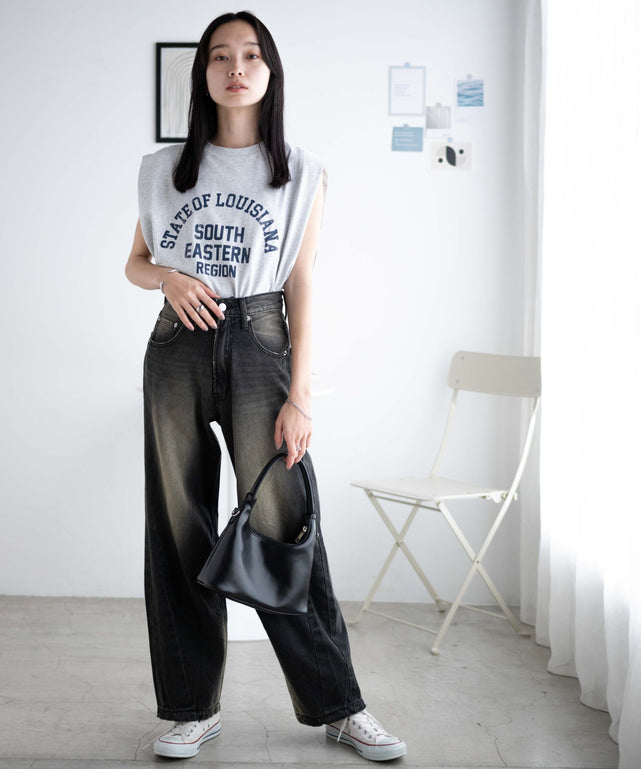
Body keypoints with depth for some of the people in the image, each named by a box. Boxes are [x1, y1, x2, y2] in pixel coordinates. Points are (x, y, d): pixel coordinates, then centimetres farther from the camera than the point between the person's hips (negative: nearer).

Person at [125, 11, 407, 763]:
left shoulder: (301, 174, 4)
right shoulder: (165, 169, 10)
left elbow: (301, 287, 0)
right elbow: (134, 263, 18)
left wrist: (299, 396, -7)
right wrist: (170, 277, -7)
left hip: (258, 343, -2)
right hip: (177, 346, 3)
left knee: (282, 524, -4)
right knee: (179, 527, 4)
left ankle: (336, 705, 10)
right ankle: (194, 706, 17)